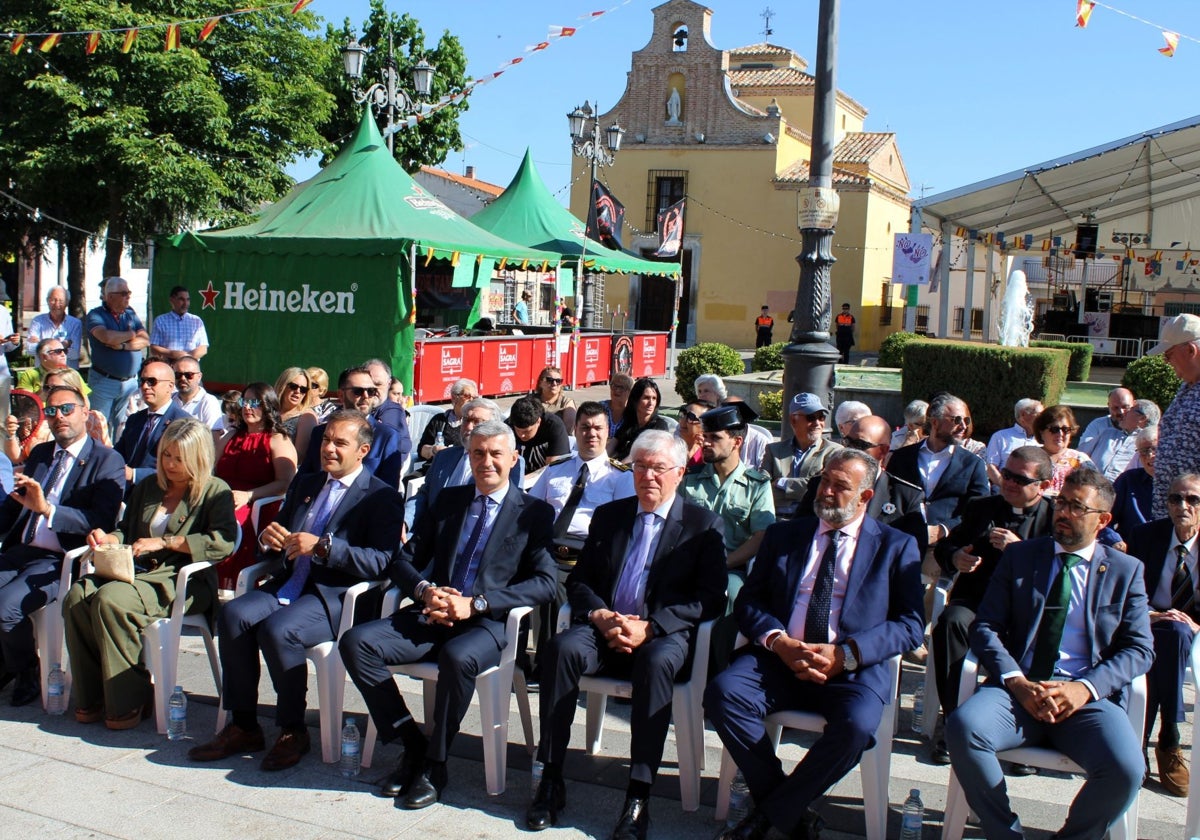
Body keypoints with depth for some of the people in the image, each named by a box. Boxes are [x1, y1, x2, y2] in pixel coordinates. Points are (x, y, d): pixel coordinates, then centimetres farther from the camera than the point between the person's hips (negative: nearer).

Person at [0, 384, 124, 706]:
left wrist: (46, 508, -27)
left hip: (61, 561, -7)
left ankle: (27, 672, 2)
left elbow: (101, 521, -17)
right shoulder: (39, 454, 19)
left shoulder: (107, 461, -5)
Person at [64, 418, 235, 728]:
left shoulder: (215, 492, 1)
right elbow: (127, 530, 30)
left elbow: (223, 543, -14)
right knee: (78, 596, -22)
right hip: (138, 572, 6)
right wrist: (108, 538, 6)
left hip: (183, 584, -6)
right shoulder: (148, 487, 22)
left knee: (111, 598, -31)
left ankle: (130, 700, -18)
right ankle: (92, 696, -10)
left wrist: (164, 542, -15)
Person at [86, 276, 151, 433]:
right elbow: (107, 337, -22)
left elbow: (145, 340, 0)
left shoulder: (130, 314, 11)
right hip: (104, 381, -4)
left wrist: (122, 345, -15)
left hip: (131, 382, 4)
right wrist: (132, 334, -6)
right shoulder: (96, 315, -3)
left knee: (123, 427, 8)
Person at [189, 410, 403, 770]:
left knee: (276, 629, -31)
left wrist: (323, 546, -24)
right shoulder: (304, 484, 21)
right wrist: (268, 540, -2)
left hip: (335, 597, -6)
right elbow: (275, 552, 24)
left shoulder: (381, 497, -1)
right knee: (233, 614, -21)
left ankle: (293, 731, -10)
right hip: (287, 587, 6)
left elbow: (380, 563, -15)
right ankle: (243, 727, -11)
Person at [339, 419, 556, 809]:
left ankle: (434, 765, -14)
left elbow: (545, 583, -8)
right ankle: (413, 744, -5)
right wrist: (425, 590, -8)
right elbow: (403, 560, 16)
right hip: (433, 614, 5)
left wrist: (476, 603, -18)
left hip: (490, 622, -5)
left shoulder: (534, 513, 4)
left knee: (456, 657, -37)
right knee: (355, 642, -17)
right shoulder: (448, 500, 18)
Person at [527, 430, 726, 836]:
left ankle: (639, 795, -30)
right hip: (604, 628, 3)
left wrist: (649, 627, -17)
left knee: (656, 662, -37)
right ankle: (551, 780, -21)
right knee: (561, 648, -28)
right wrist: (599, 615, -8)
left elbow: (710, 598, -5)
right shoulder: (608, 515, 16)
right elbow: (578, 581, 15)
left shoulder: (704, 525, 4)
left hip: (664, 634, -3)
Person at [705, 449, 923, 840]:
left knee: (857, 724, -34)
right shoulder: (783, 535, 17)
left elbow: (910, 625, 2)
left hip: (853, 669, -2)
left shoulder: (896, 546, 10)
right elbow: (748, 602, 10)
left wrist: (846, 654, -13)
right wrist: (779, 642, -11)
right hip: (780, 659, 3)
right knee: (723, 692, -26)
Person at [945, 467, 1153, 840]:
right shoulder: (1018, 556, 15)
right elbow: (985, 627, 7)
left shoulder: (1125, 570, 14)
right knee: (963, 727, -30)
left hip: (1089, 697, 0)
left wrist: (1086, 687, -12)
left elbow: (1139, 648, 6)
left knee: (1125, 768, -30)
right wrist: (1016, 681, -12)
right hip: (1019, 688, 0)